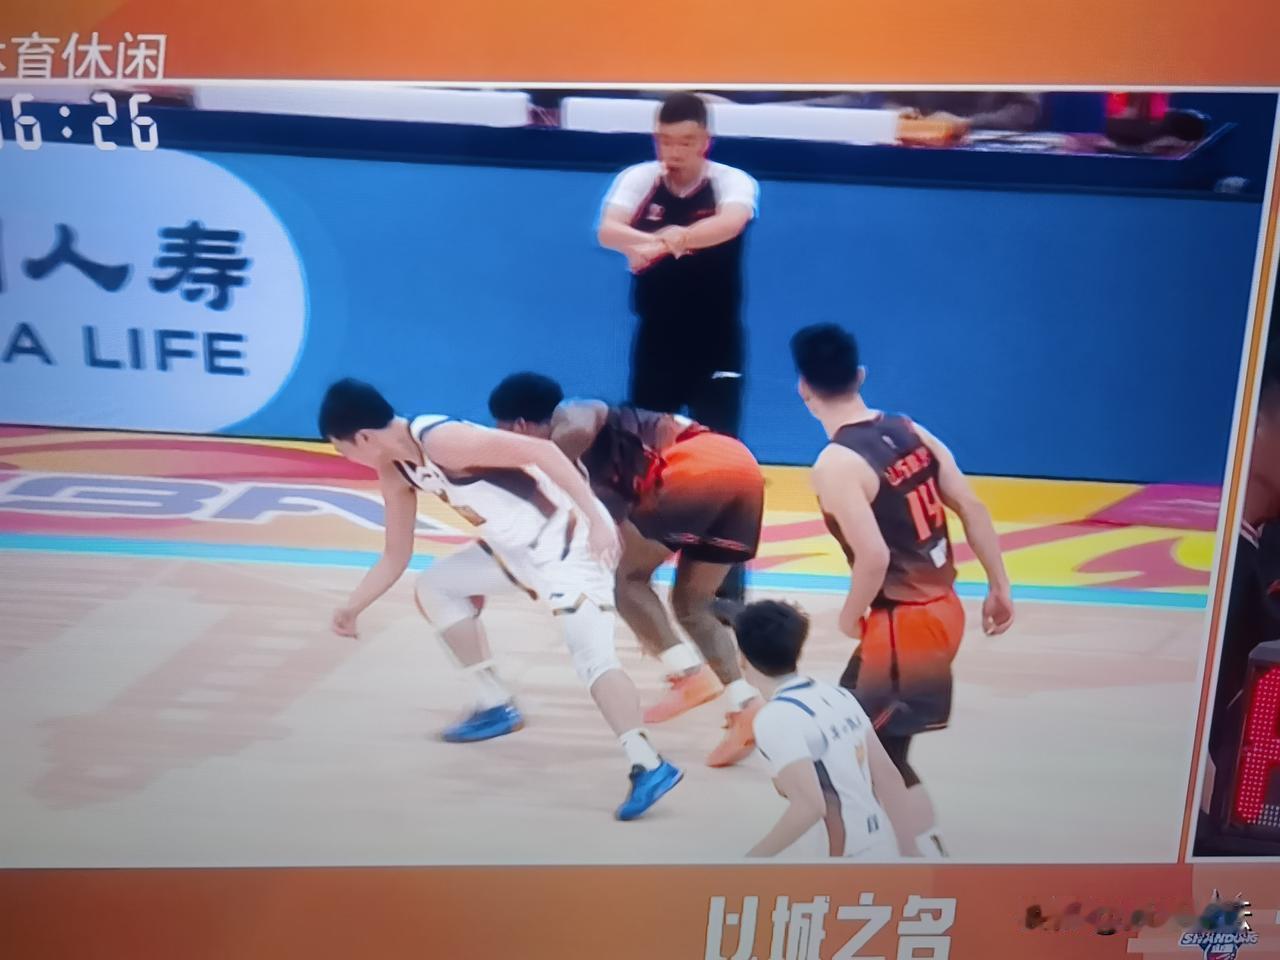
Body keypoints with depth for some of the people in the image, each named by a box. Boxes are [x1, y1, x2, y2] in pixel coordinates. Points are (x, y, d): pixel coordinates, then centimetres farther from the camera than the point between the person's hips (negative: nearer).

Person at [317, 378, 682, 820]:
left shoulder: (442, 439, -24)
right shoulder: (395, 473, 6)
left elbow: (541, 451, -28)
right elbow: (396, 556, 18)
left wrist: (596, 519, -29)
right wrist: (352, 607, 18)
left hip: (570, 537, -10)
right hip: (518, 543, 10)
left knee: (592, 656, -18)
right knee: (434, 588, 17)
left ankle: (648, 766, -17)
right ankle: (496, 705, 22)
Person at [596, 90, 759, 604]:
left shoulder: (734, 181, -10)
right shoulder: (637, 179, -5)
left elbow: (730, 224, -34)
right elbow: (607, 229, -24)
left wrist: (673, 238, -54)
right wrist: (647, 241, -47)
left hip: (716, 349, -2)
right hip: (654, 344, 3)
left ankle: (728, 585, 9)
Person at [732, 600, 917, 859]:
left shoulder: (775, 719, -17)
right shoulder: (838, 694, 6)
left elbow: (809, 806, -25)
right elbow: (889, 778, 7)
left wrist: (756, 855, -12)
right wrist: (907, 849, 14)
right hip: (882, 851, 8)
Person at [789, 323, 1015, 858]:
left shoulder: (834, 465, -19)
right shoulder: (911, 432, 4)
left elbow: (874, 557, -26)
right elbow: (973, 509, 5)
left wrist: (851, 616, -8)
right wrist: (999, 588, 11)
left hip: (903, 621, -9)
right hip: (943, 606, 9)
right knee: (855, 727, 23)